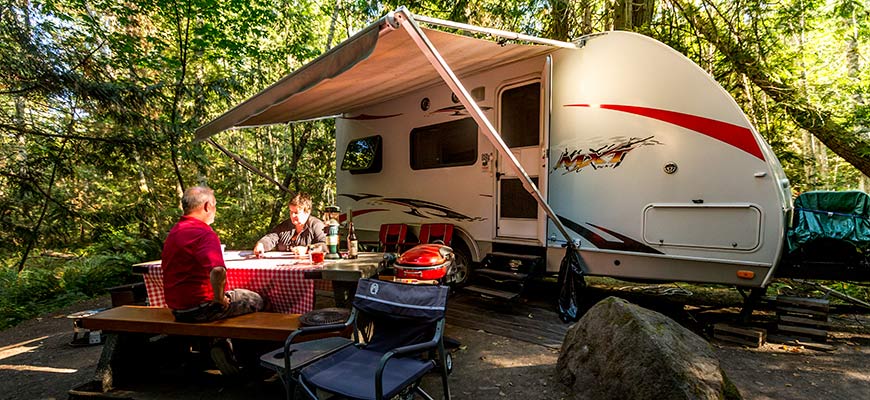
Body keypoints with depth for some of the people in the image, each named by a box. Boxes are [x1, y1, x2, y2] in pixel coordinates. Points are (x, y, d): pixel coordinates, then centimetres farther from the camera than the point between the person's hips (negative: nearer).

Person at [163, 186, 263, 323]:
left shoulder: (174, 231, 8)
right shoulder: (204, 234, -23)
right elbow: (218, 270, -40)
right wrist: (219, 299, -23)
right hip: (199, 310, -9)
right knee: (255, 301, 7)